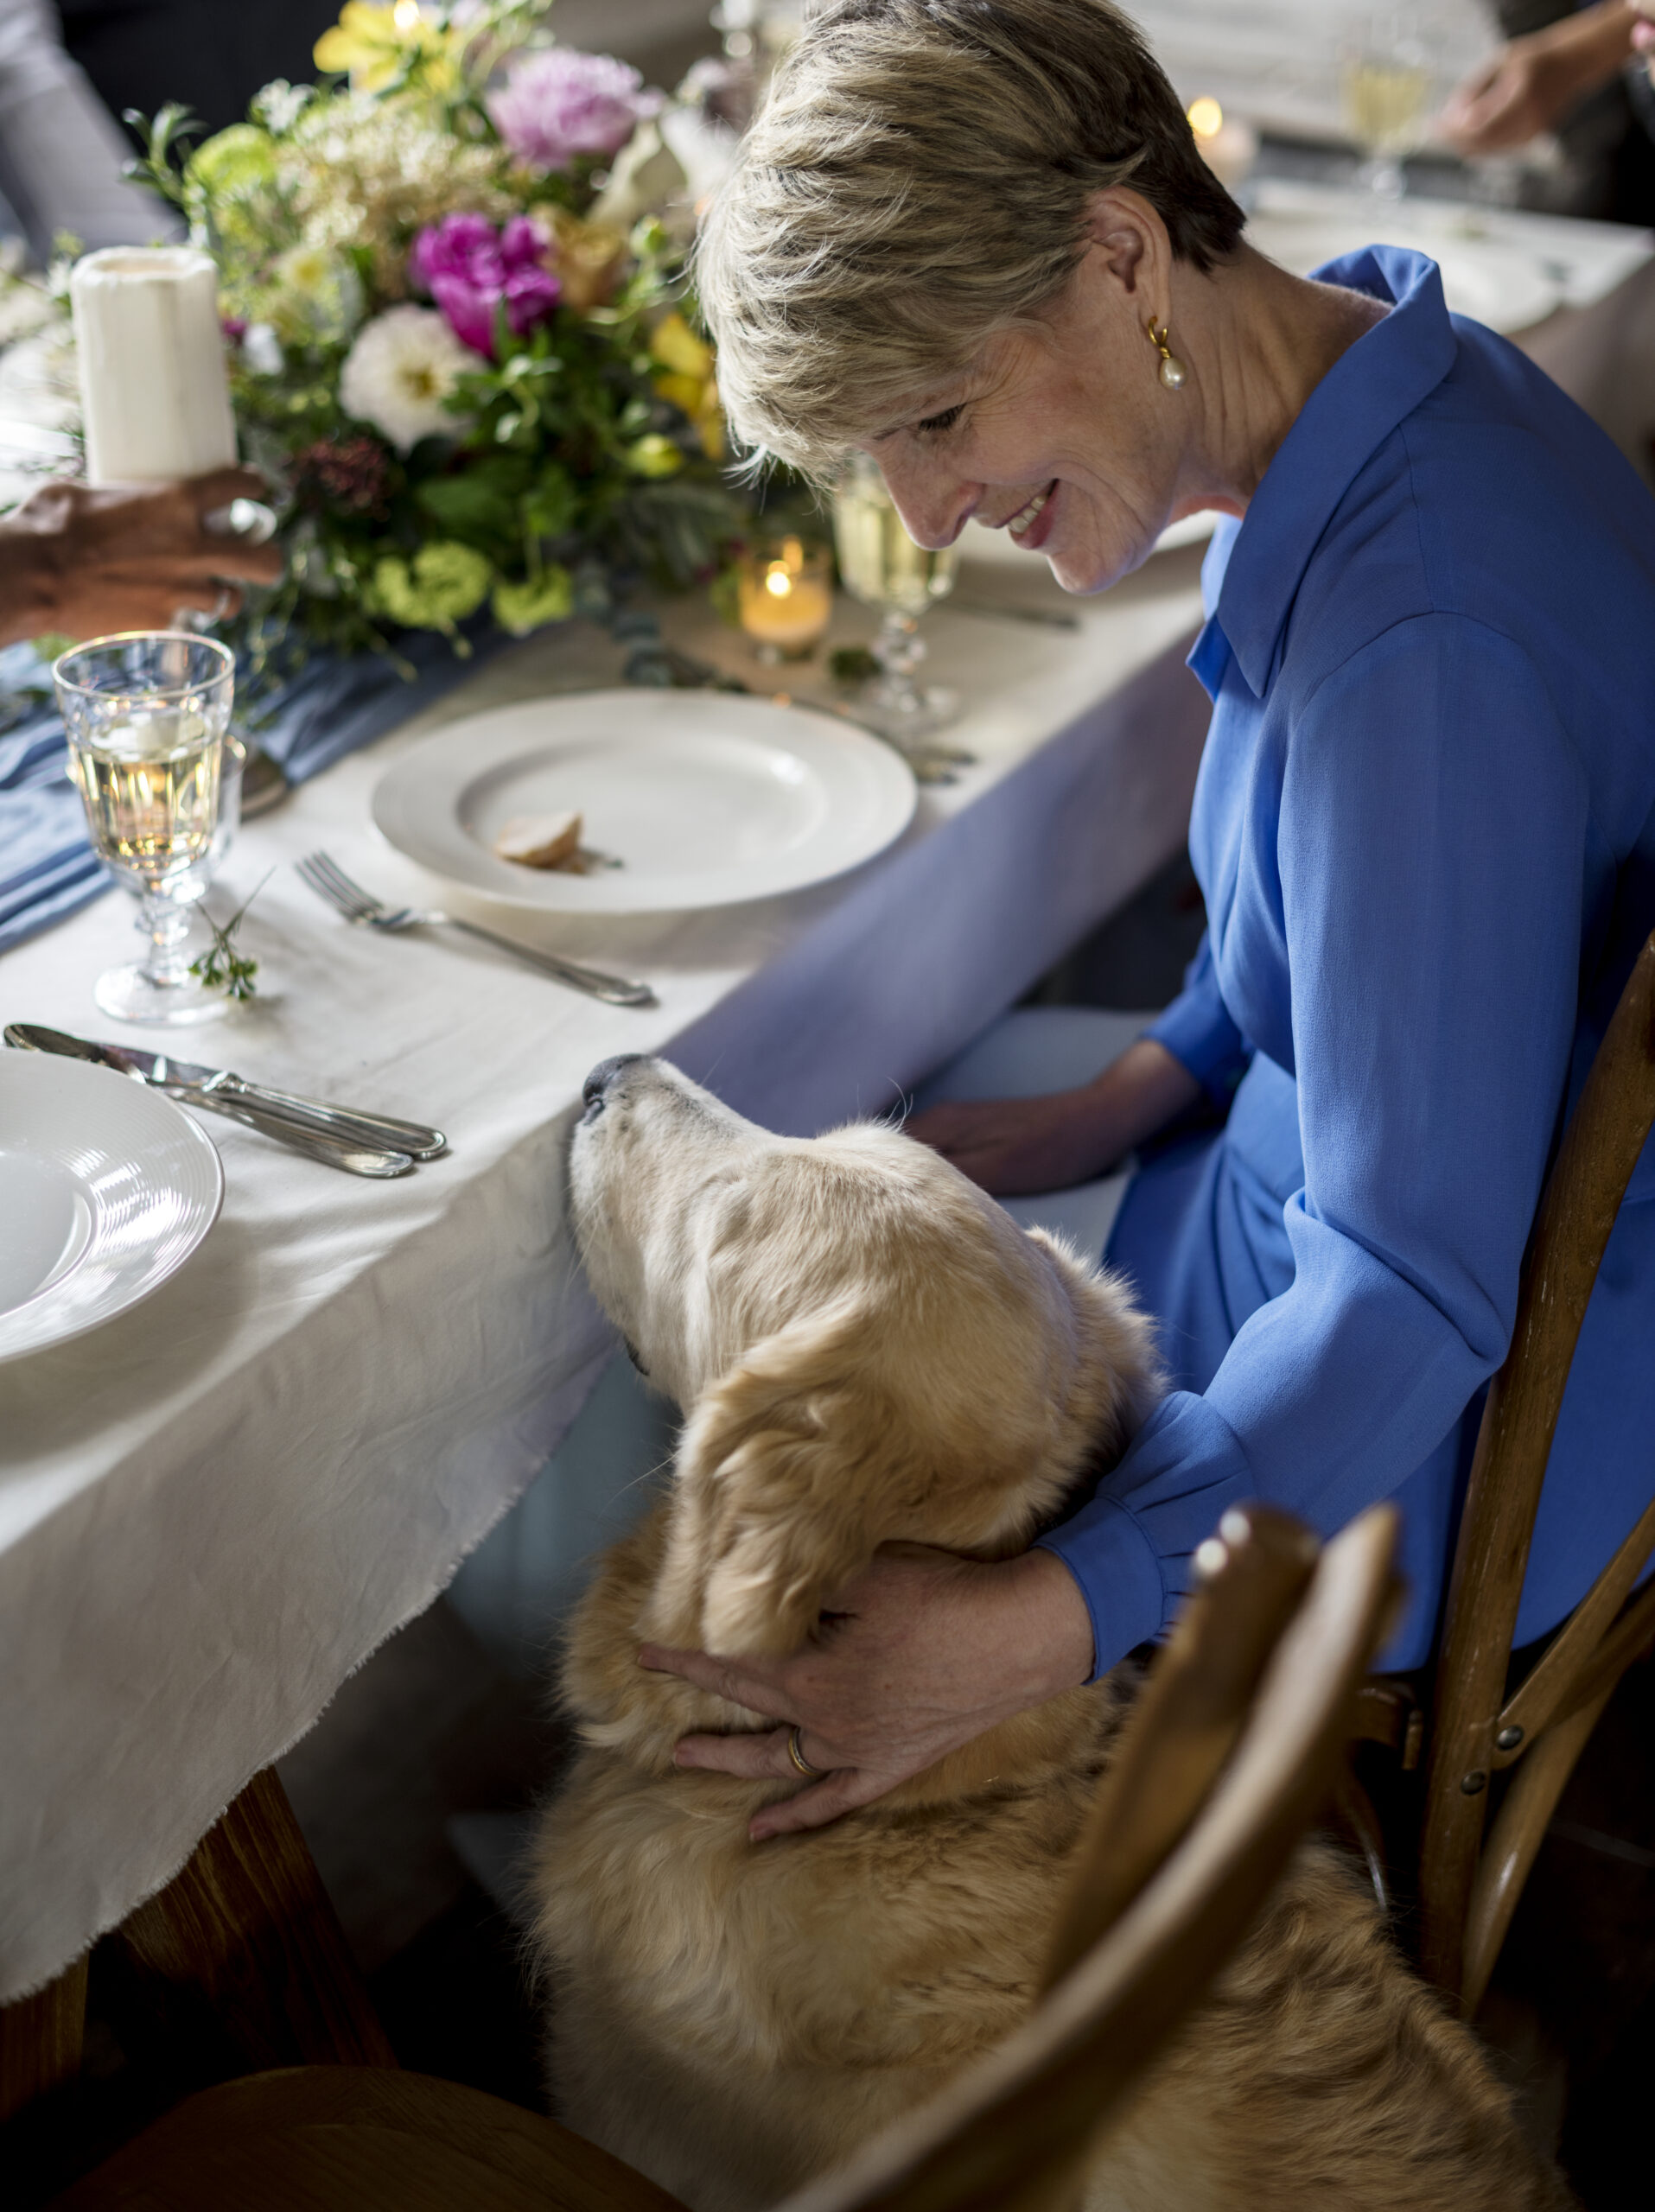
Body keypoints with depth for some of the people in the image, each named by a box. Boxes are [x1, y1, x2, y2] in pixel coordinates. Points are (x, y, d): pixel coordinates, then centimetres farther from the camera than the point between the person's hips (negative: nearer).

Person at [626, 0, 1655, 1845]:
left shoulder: (1423, 645, -36)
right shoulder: (1361, 364, -5)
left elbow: (1413, 1290, -32)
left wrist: (1040, 1625, -37)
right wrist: (1115, 1112, 3)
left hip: (1477, 1426, -9)